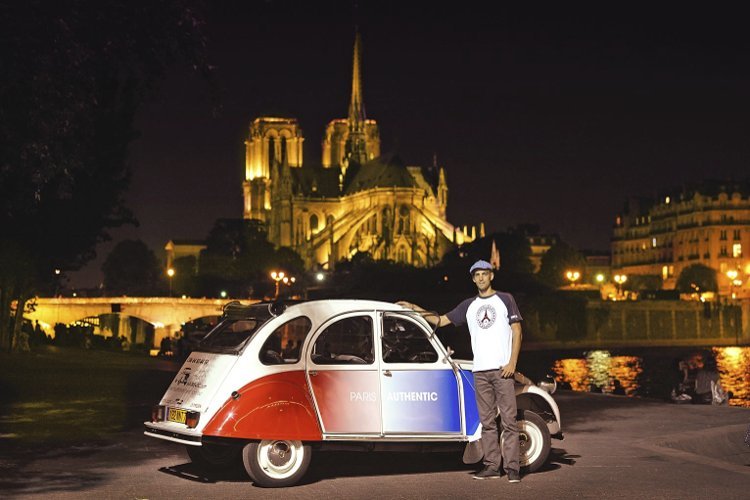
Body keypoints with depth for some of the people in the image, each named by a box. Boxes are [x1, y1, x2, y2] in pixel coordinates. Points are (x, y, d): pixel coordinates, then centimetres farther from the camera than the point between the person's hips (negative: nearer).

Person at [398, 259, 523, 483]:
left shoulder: (505, 299, 7)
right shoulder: (468, 305, 17)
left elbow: (517, 332, 2)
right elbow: (441, 320, 19)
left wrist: (512, 362, -8)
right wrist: (415, 309, 10)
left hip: (502, 369, -4)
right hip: (480, 371, 4)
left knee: (508, 419, -7)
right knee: (487, 421, 5)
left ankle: (512, 467, -7)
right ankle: (492, 465, 9)